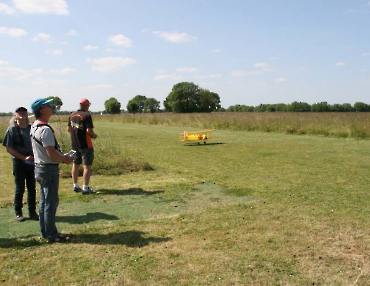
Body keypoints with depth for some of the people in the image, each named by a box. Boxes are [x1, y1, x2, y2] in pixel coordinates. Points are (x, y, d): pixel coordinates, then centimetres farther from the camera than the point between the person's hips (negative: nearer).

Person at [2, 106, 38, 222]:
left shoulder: (31, 128, 6)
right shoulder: (12, 129, -5)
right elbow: (9, 148, -8)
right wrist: (24, 157, -16)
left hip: (32, 162, 3)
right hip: (19, 162, -3)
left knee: (32, 188, 9)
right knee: (20, 189, 5)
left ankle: (32, 212, 20)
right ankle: (18, 213, 18)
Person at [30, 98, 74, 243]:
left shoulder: (34, 127, 9)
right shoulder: (45, 129, -22)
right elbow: (51, 153, -25)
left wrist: (62, 155, 13)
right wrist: (65, 159, -9)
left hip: (39, 167, 10)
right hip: (49, 169, -10)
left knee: (44, 201, 17)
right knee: (51, 202, 0)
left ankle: (45, 231, 28)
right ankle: (51, 235, 9)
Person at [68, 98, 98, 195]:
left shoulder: (72, 115, 8)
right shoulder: (87, 115, -13)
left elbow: (69, 129, 13)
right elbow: (89, 130, -20)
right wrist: (94, 135, -2)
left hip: (74, 144, 7)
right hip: (85, 145, -7)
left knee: (75, 165, 16)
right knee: (87, 166, -3)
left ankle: (75, 186, 24)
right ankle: (85, 188, -4)